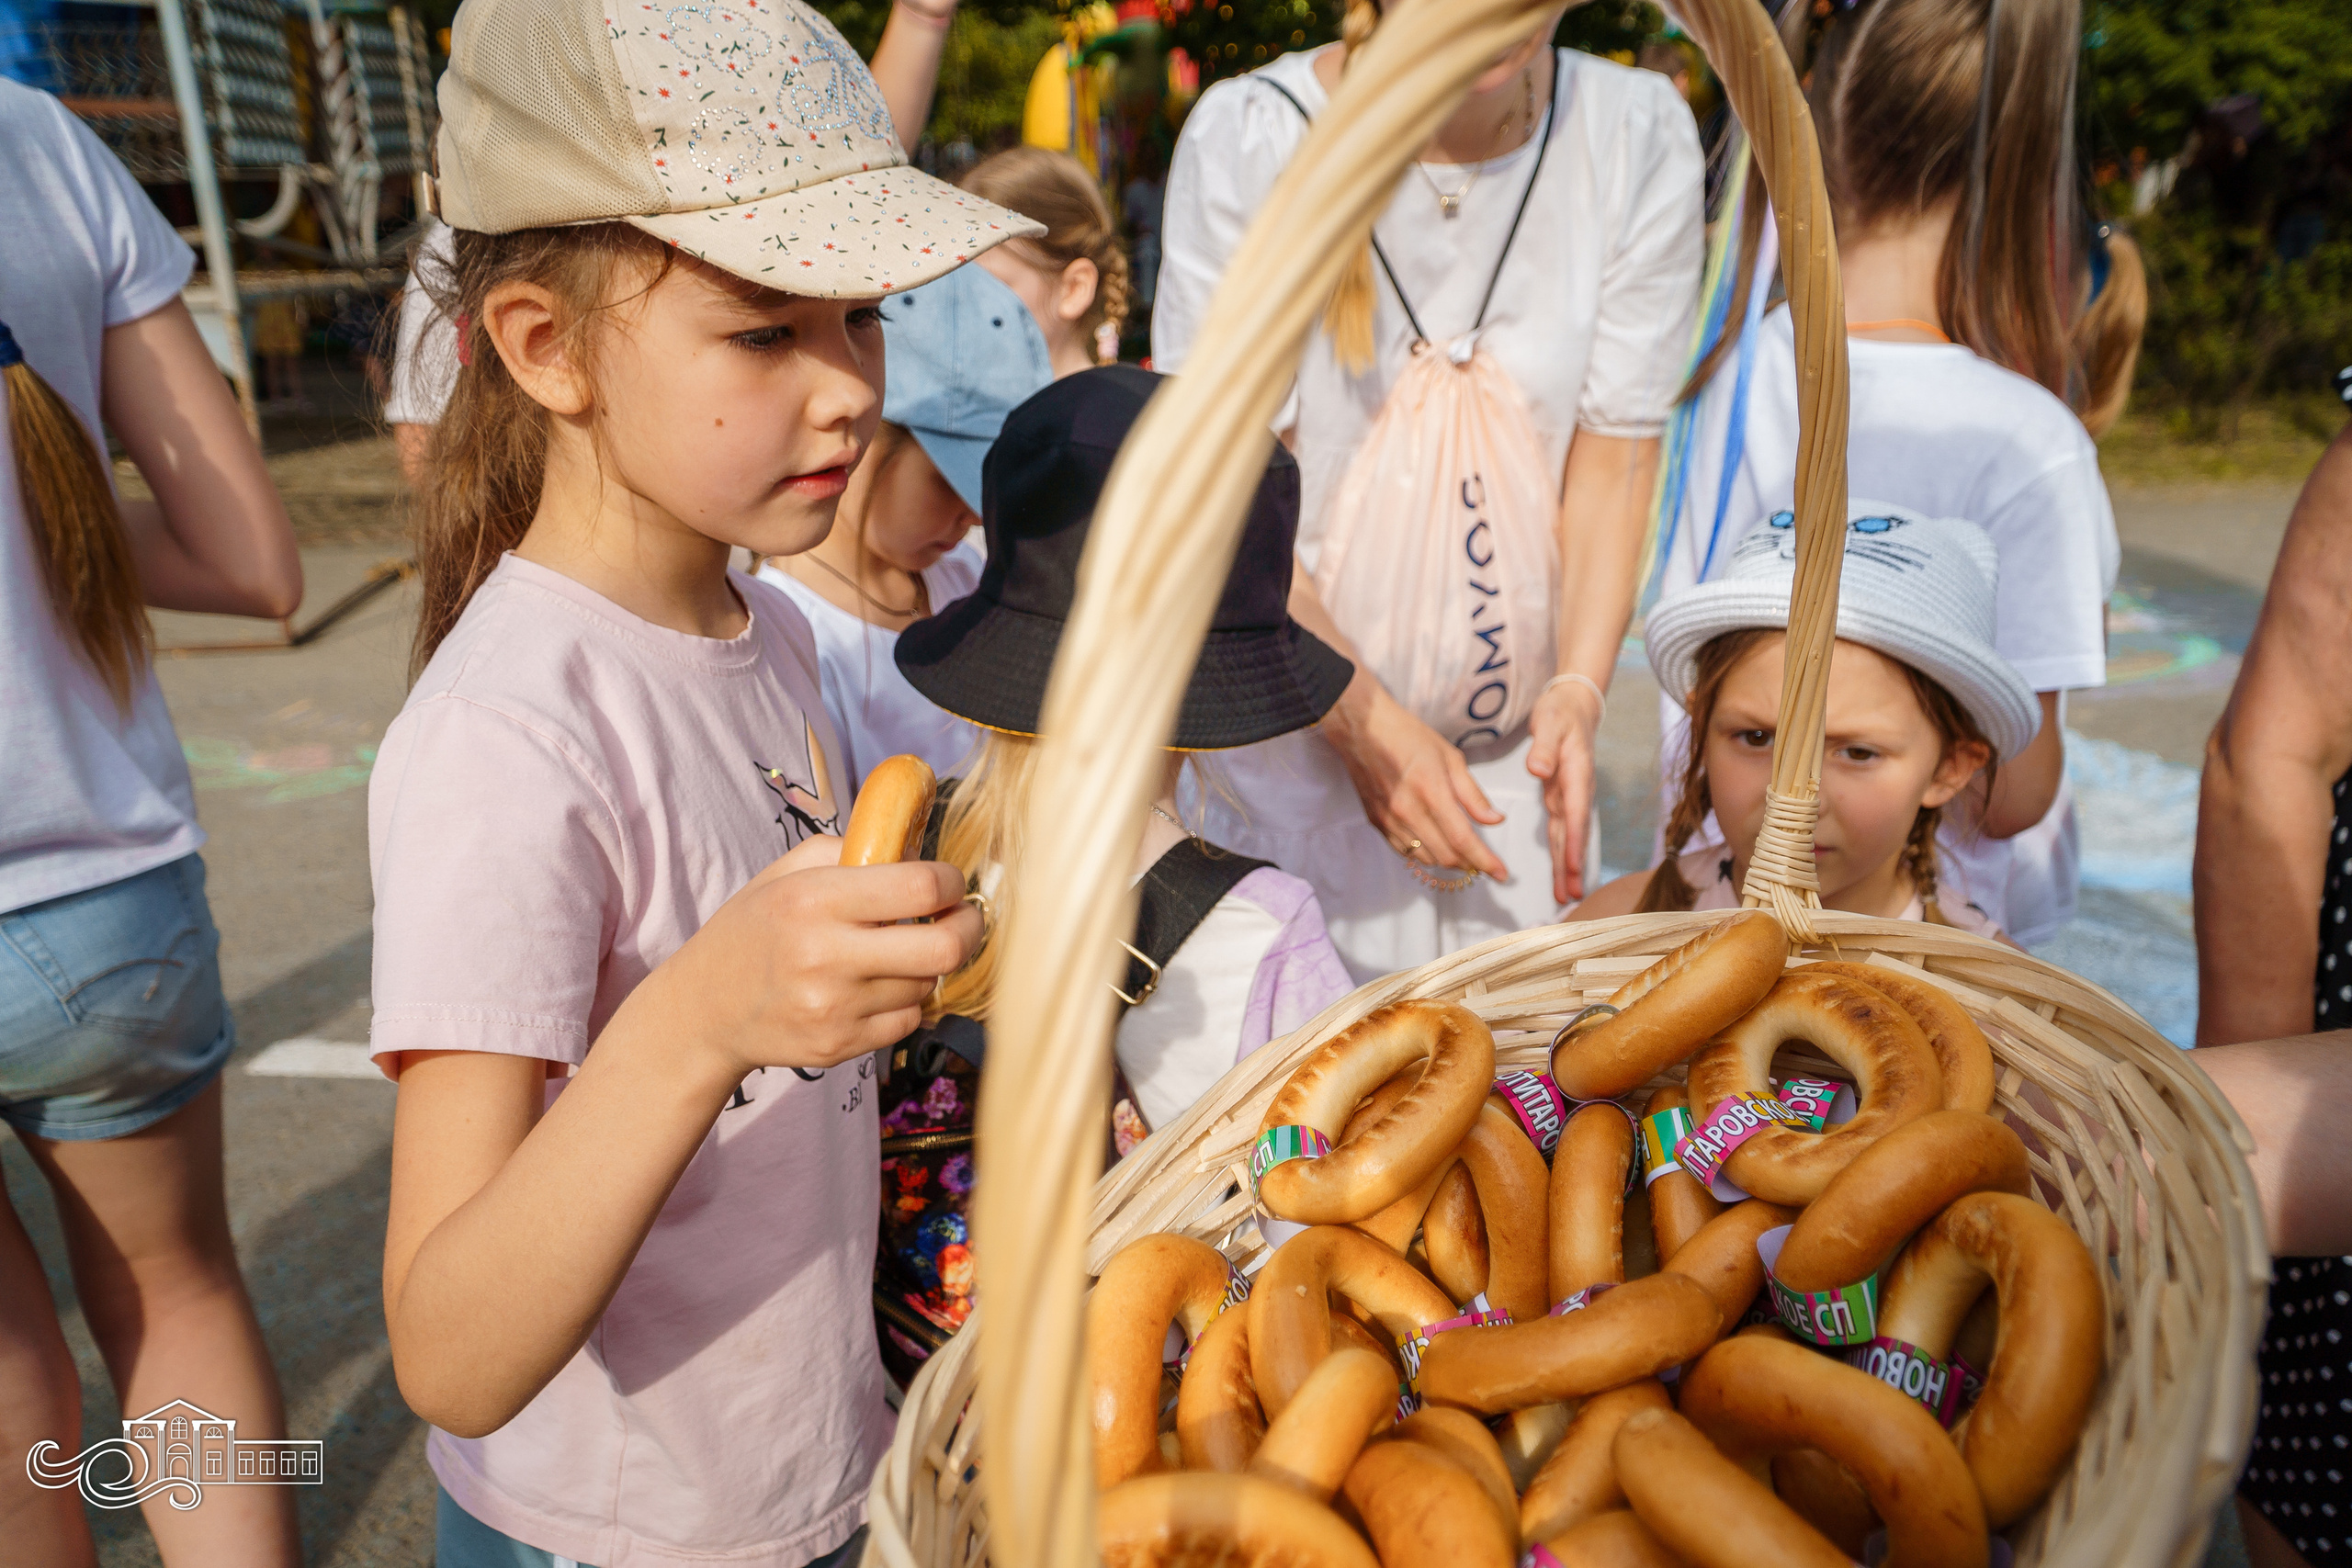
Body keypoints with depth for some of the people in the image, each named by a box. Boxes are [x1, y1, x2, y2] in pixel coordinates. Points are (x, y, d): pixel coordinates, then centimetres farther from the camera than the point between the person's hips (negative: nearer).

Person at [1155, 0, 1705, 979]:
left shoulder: (1642, 133, -5)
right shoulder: (1249, 135, -13)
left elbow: (1617, 451, -1)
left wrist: (1579, 688, -14)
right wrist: (1366, 721, -18)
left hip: (1518, 750, 3)